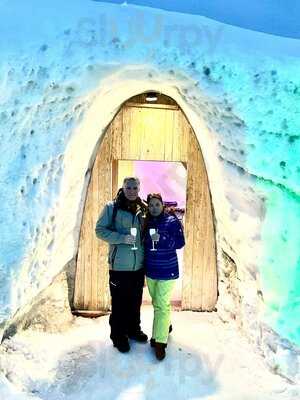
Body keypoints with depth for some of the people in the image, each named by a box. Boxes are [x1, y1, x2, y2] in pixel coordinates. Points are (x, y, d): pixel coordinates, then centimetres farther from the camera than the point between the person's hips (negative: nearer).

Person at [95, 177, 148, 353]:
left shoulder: (143, 209, 7)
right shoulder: (112, 207, -6)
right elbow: (100, 230, -8)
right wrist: (121, 238, -19)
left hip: (139, 264, 5)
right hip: (119, 265, -4)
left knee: (136, 300, 18)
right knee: (119, 302, 4)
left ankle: (133, 328, 39)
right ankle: (119, 335, 25)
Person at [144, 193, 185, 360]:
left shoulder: (172, 221, -9)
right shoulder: (147, 222, 4)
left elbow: (180, 242, -15)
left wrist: (161, 239, -24)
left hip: (167, 271, -5)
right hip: (150, 270, 5)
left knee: (162, 305, -5)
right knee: (157, 302, 19)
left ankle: (160, 341, 6)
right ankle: (166, 325, 43)